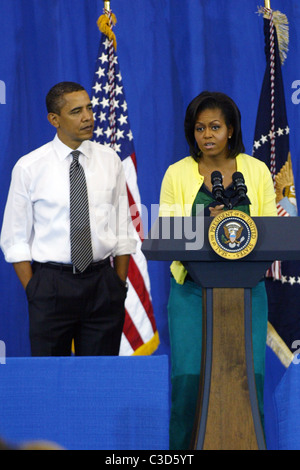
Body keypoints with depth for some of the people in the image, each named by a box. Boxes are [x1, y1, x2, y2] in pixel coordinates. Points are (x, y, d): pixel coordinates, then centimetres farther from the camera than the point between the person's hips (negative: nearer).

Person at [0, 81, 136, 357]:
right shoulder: (29, 167, -2)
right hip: (51, 281, -2)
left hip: (102, 281, 2)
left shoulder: (110, 161, 6)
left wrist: (120, 285, 2)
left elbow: (123, 230, 9)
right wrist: (33, 292, -6)